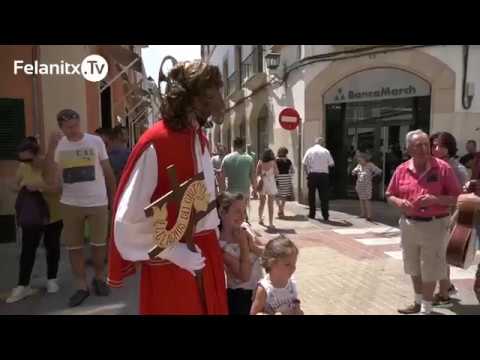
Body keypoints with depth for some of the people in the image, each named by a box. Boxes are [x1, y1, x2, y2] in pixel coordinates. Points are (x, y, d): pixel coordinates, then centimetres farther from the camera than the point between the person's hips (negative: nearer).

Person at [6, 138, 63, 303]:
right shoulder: (23, 167, -3)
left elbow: (60, 188, -22)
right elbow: (15, 186, 9)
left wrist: (39, 186, -32)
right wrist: (22, 188, -13)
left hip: (54, 215, -3)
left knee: (52, 246, 11)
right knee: (28, 248, 3)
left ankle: (52, 279, 27)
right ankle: (23, 285, 12)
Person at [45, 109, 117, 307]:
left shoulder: (96, 141, -4)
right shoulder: (58, 146, -1)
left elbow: (108, 171, 3)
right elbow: (52, 179, -12)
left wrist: (114, 198, 4)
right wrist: (51, 147, -18)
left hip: (98, 202, -1)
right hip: (70, 204, 2)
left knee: (98, 244, 9)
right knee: (74, 246, 8)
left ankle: (99, 278, 30)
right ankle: (81, 286, 21)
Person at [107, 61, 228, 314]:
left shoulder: (200, 138, 5)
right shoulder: (155, 143, -20)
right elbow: (128, 217, -18)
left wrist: (213, 242, 13)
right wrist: (172, 250, -18)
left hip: (204, 255, 7)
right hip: (169, 265, -7)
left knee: (211, 308, 19)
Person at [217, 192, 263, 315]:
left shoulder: (245, 228, -5)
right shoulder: (222, 245, -22)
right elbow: (244, 276, -24)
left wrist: (252, 246, -20)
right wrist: (243, 244, -23)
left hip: (259, 290, 6)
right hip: (240, 296, -6)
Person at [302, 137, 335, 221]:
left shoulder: (310, 151, 2)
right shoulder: (326, 151, 2)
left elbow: (304, 164, -1)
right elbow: (331, 164, 3)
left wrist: (307, 174, 10)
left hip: (312, 174, 0)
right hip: (324, 174, 0)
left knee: (311, 195, 11)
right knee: (324, 196, 5)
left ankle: (312, 214, 17)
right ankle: (325, 216, 6)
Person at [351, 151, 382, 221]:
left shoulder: (370, 165, -8)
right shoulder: (359, 165, 8)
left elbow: (379, 171, -13)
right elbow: (353, 172, 18)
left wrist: (371, 176, -6)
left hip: (367, 186, -6)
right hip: (359, 185, 6)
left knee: (367, 200, -8)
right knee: (361, 200, 9)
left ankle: (369, 216, -6)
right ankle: (363, 214, 18)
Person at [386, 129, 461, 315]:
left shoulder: (443, 168, -10)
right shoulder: (401, 170, -1)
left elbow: (456, 197, -7)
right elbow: (389, 195, 8)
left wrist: (435, 199, -24)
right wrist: (399, 202, -13)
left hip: (434, 225, -4)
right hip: (409, 225, 4)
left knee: (429, 271, 6)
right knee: (414, 268, 18)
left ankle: (426, 309, 23)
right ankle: (418, 302, 38)